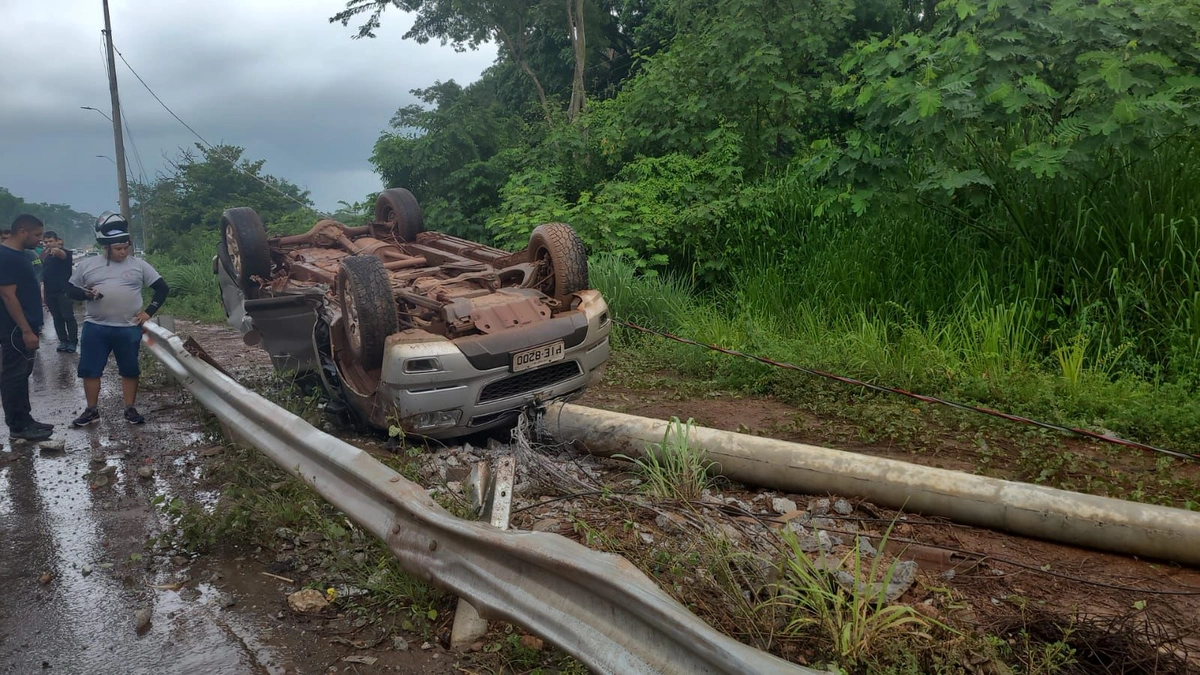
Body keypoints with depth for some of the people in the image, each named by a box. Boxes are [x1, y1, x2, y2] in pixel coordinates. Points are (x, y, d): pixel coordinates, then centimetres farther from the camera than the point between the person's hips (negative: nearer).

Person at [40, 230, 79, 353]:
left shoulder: (64, 253, -7)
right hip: (49, 292, 7)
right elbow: (45, 273, 21)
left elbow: (63, 254, -33)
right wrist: (43, 290, 17)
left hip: (64, 291, -6)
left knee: (68, 317, -4)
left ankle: (73, 342, 2)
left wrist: (57, 250, -58)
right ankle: (63, 341, 15)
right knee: (57, 318, 9)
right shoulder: (45, 255, 14)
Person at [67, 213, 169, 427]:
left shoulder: (138, 265, 2)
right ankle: (91, 411, 18)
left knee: (130, 370, 6)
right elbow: (70, 291, 10)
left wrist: (149, 312, -4)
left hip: (129, 329, -1)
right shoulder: (86, 265, 5)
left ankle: (130, 410, 18)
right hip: (95, 327, 1)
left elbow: (162, 288, 5)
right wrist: (86, 293, -13)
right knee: (90, 370, 6)